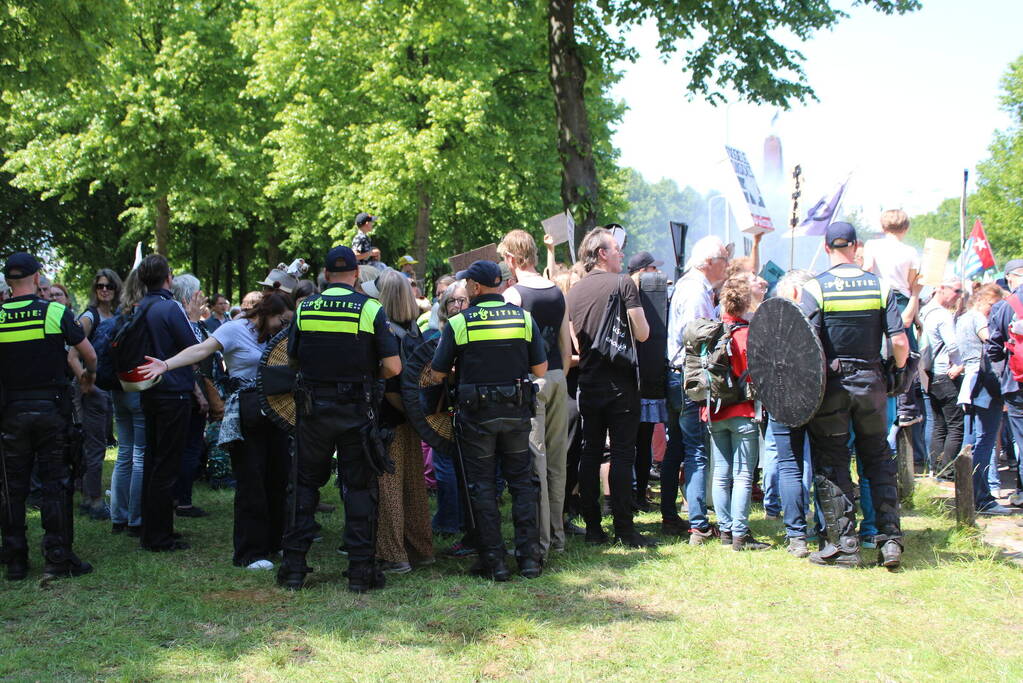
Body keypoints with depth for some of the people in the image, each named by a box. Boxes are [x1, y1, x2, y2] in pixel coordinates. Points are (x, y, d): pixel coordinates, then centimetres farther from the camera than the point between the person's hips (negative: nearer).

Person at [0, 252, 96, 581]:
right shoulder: (56, 312, -7)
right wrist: (89, 377, 21)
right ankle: (58, 559, 1)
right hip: (52, 407, -2)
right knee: (56, 483, 3)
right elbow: (89, 353, 0)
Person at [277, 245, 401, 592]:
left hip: (313, 410, 2)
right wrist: (369, 375, 9)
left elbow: (294, 359, 8)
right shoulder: (371, 309, -7)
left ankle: (294, 566, 11)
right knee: (360, 486, 7)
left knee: (304, 484, 12)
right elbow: (393, 367, -10)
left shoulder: (304, 308, 1)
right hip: (356, 410, -2)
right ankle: (361, 570, 6)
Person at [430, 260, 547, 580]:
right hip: (517, 412, 2)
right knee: (522, 482, 11)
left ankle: (494, 560, 6)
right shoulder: (523, 318, 0)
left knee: (482, 486, 6)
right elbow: (540, 369, 1)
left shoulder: (459, 323, -7)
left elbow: (438, 374, -4)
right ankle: (529, 557, 10)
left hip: (476, 414, -2)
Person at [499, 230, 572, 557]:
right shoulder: (558, 292, 9)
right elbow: (567, 346, 13)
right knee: (557, 457, 11)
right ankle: (557, 535, 19)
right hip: (557, 378, 6)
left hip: (530, 379, -6)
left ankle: (540, 540, -3)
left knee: (534, 457, -4)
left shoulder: (513, 294, -10)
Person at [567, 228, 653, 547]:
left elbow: (575, 342, 11)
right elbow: (642, 333, -12)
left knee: (590, 453, 9)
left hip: (588, 383, 5)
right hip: (620, 383, -5)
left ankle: (592, 527, 11)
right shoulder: (623, 284, -9)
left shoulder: (575, 291, 8)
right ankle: (624, 529, -1)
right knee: (623, 454, -2)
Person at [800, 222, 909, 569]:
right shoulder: (879, 286, 0)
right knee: (879, 459, 14)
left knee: (831, 463, 5)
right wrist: (898, 372, 13)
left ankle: (844, 544, 5)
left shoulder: (816, 287, -8)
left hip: (831, 384, -3)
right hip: (871, 382, 3)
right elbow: (900, 341, -4)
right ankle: (890, 538, 9)